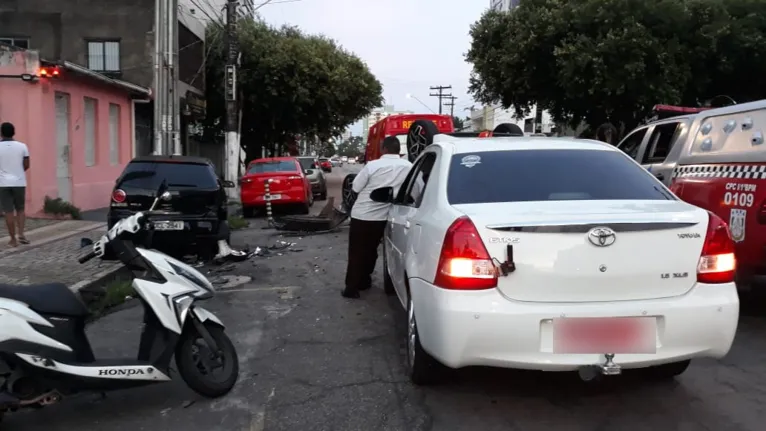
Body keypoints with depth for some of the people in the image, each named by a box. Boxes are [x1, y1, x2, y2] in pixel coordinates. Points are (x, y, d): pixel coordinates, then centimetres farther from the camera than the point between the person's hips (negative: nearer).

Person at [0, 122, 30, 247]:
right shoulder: (22, 146, -3)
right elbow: (26, 165, 0)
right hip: (19, 182, 1)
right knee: (20, 209, 16)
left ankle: (13, 239, 6)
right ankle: (21, 235, 3)